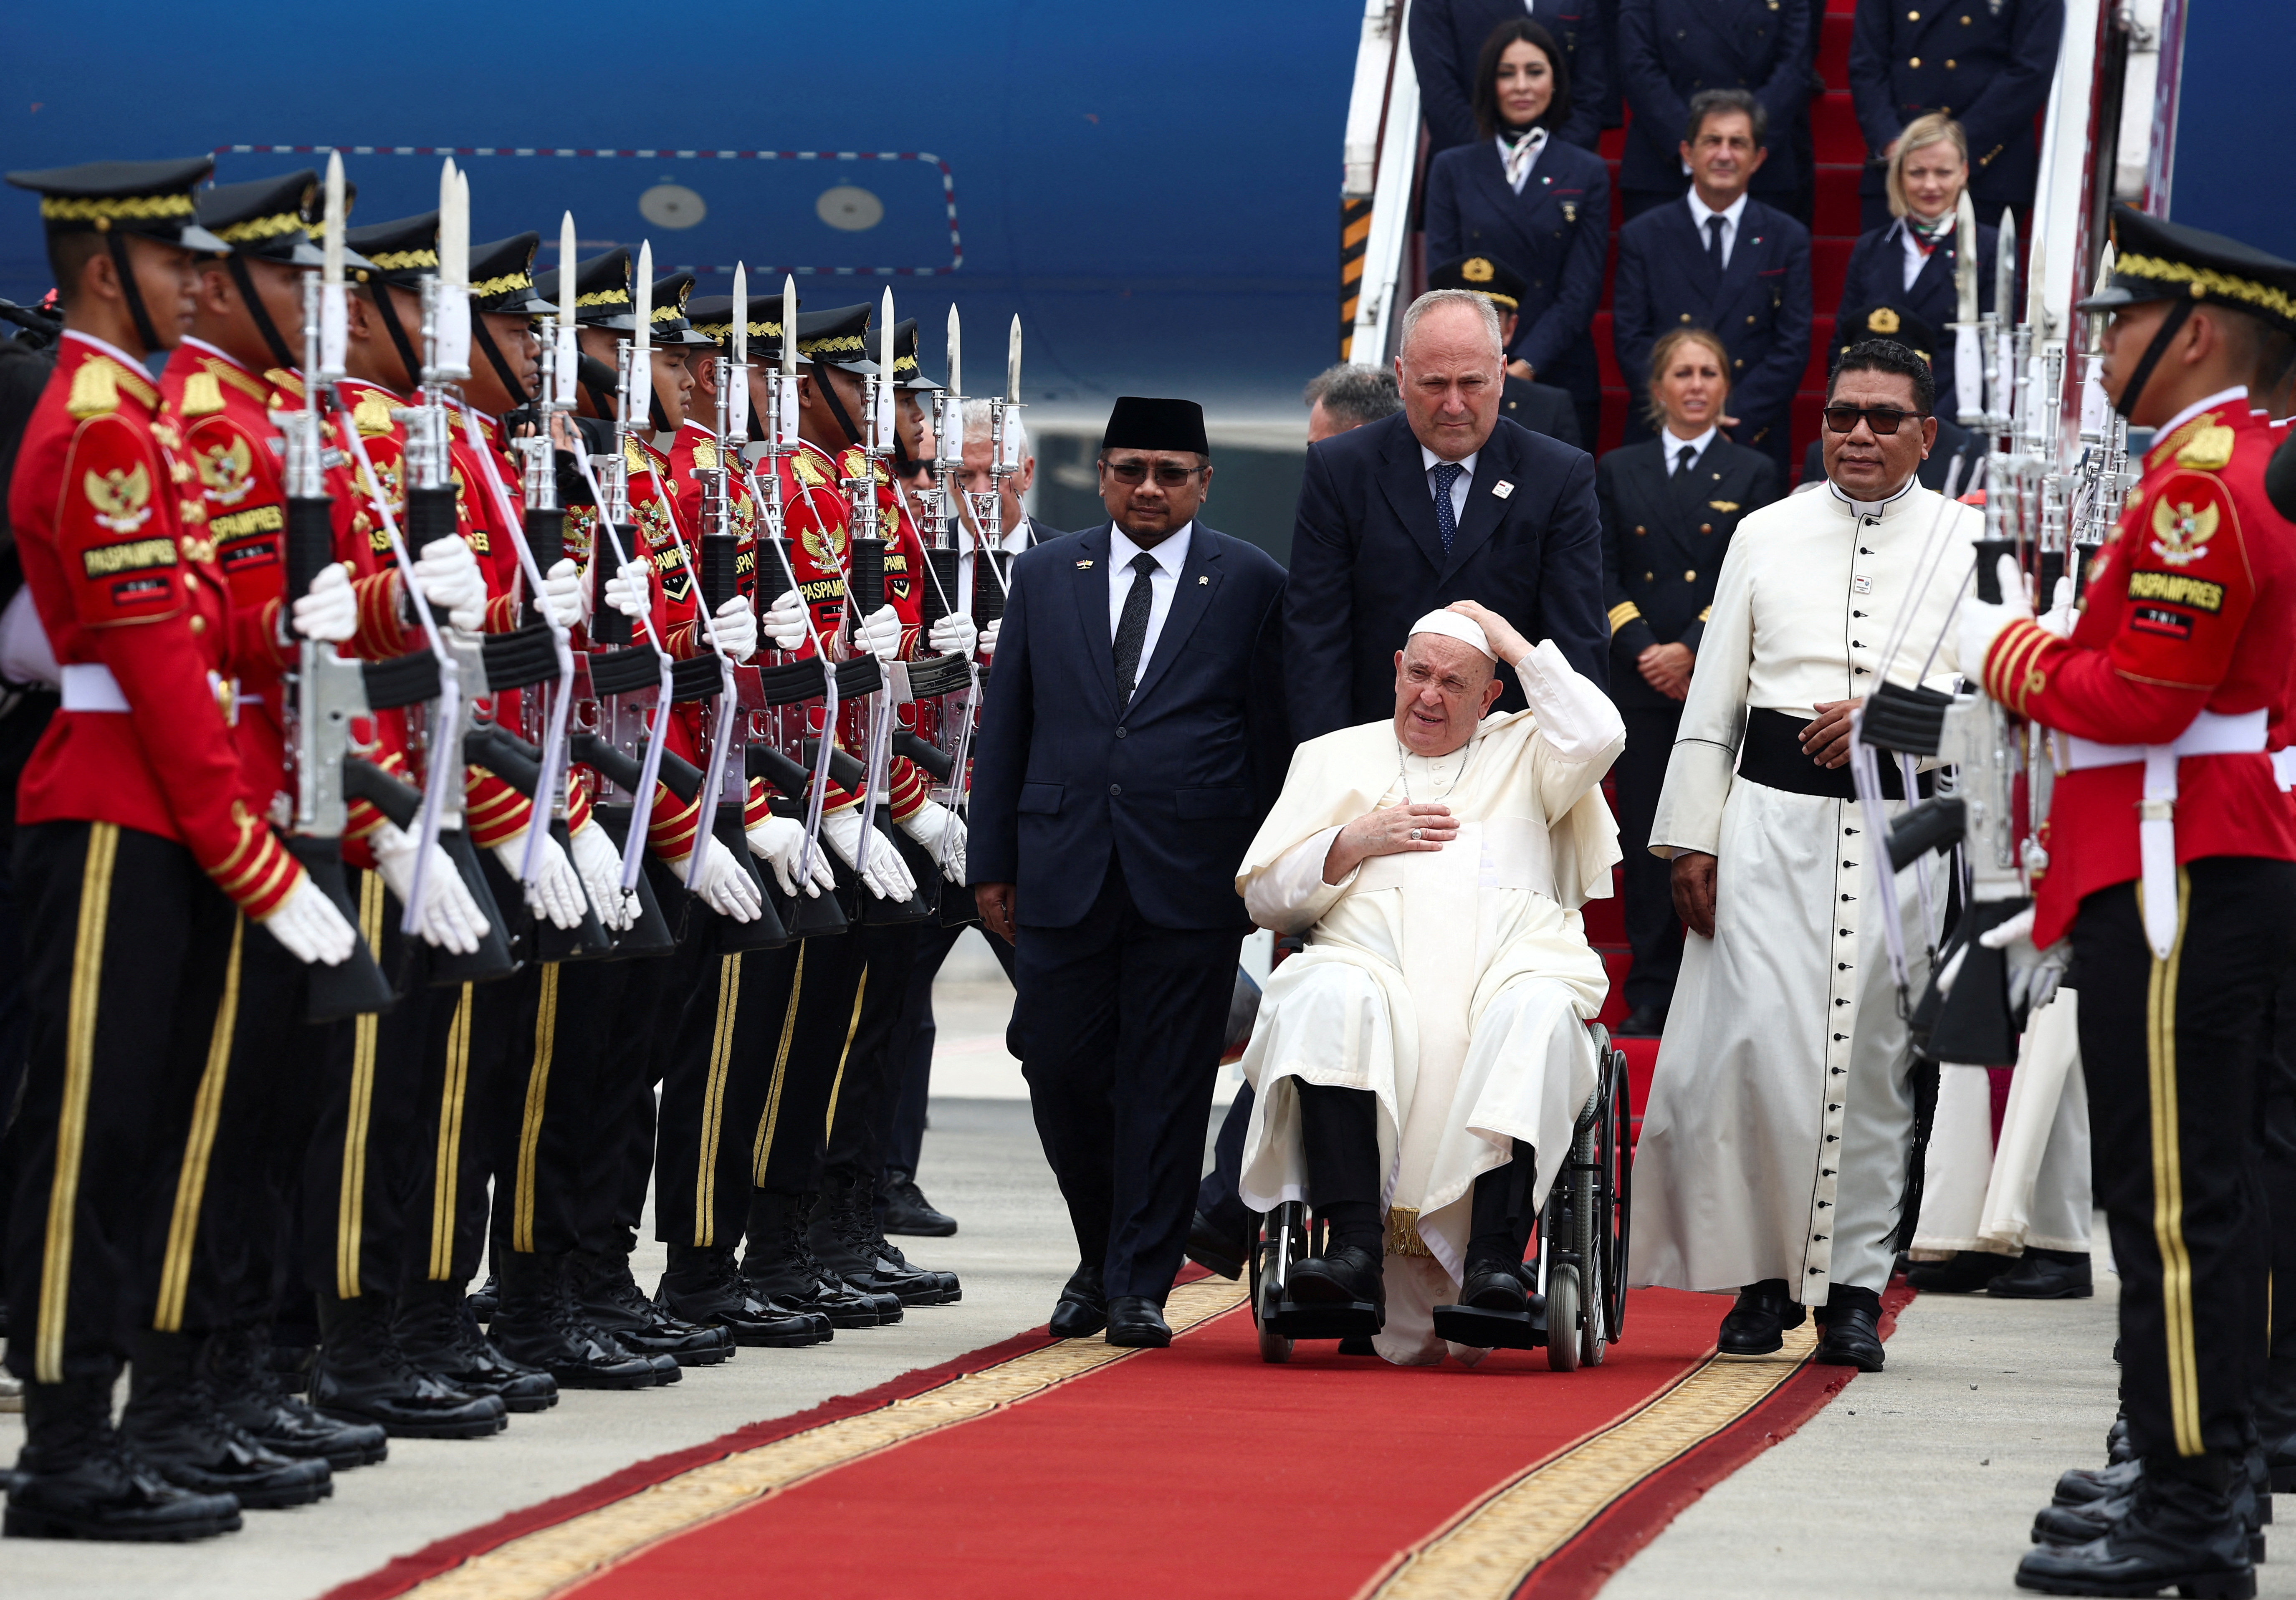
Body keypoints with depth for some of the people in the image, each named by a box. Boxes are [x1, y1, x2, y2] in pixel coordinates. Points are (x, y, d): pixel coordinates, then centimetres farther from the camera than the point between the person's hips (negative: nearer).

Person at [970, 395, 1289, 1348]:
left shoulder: (1251, 585, 4)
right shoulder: (1044, 577, 11)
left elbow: (1273, 736, 4)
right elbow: (1004, 726, 11)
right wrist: (992, 863, 6)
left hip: (1190, 877, -2)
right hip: (1062, 869, 2)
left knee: (1167, 1084, -1)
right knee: (1061, 1069, 3)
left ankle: (1139, 1285, 5)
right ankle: (1101, 1257, 24)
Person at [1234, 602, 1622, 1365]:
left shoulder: (1524, 752, 25)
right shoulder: (1334, 759, 27)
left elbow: (1597, 736, 1)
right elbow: (1262, 895, 20)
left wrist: (1511, 640, 10)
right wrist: (1357, 840, 4)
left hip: (1510, 966, 0)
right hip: (1375, 965, 0)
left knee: (1538, 1014, -37)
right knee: (1330, 999, -36)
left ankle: (1493, 1265, -47)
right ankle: (1355, 1253, -47)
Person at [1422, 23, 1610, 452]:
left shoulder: (1587, 174, 7)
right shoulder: (1453, 170, 9)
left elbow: (1581, 293, 0)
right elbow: (1443, 283, 4)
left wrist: (1525, 366, -13)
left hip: (1559, 380, 0)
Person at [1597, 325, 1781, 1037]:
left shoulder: (1752, 474, 7)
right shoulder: (1618, 471, 13)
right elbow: (1604, 575, 7)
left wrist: (1692, 650, -13)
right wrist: (1643, 649, -8)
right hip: (1640, 683, 2)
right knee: (1646, 838, 1)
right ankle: (1650, 995, 6)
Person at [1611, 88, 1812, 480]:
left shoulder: (1788, 239, 8)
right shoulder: (1642, 237, 7)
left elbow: (1793, 348, 1)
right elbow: (1630, 341, 0)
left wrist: (1734, 418, -12)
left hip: (1754, 443, 0)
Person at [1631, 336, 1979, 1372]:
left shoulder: (1967, 541, 8)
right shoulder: (1767, 535, 13)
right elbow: (1712, 700, 12)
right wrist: (1689, 839, 5)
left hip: (1901, 819, -1)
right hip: (1773, 811, 1)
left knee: (1872, 1054, 1)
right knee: (1758, 1043, -9)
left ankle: (1854, 1288, 8)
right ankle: (1762, 1277, 4)